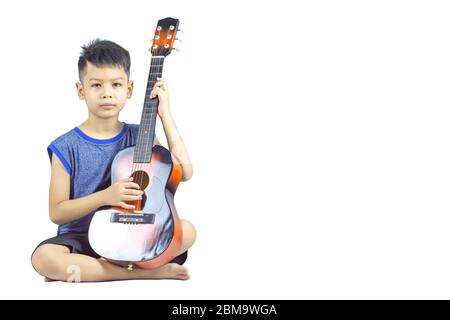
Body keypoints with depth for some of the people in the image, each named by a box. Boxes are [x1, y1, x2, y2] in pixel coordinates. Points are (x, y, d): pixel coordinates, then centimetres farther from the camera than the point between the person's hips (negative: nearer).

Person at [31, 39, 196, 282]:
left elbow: (184, 172, -8)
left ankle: (83, 269, -19)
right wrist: (105, 196, -18)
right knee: (44, 257, -34)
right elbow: (56, 212, -3)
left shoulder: (140, 137, 4)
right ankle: (151, 271, -24)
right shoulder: (66, 147, -3)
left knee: (187, 230, -24)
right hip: (82, 239, -2)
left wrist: (164, 113, -6)